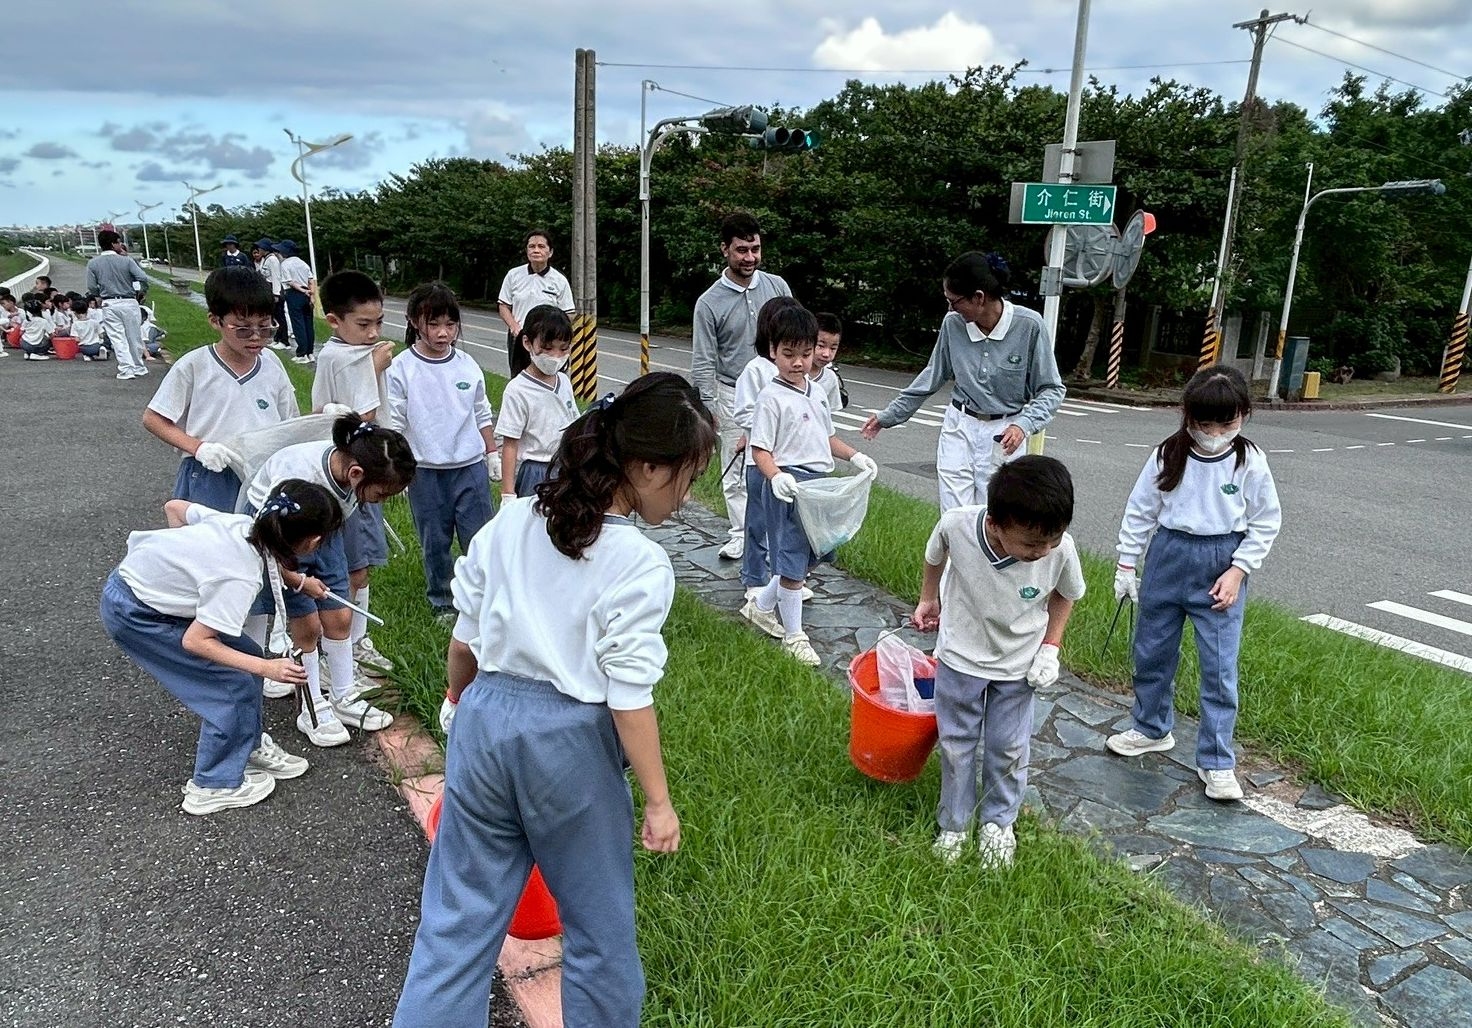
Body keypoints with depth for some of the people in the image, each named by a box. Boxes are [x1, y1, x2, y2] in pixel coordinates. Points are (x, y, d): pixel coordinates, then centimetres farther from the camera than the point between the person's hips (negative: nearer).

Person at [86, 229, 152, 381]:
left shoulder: (93, 263, 0)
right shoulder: (126, 260, -7)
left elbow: (92, 288, 0)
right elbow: (143, 278, -15)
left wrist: (103, 293, 20)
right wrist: (142, 291, 4)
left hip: (109, 304, 1)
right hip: (129, 302, -1)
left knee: (117, 339, 3)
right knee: (134, 337, 10)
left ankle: (126, 370, -3)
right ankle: (138, 368, 20)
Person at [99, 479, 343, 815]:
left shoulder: (242, 523, -12)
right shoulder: (240, 579, -32)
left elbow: (174, 507, 4)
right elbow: (195, 641, -26)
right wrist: (266, 668, -23)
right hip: (132, 615, -8)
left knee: (244, 658, 10)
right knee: (234, 685, -5)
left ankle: (248, 747, 27)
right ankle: (214, 787, 10)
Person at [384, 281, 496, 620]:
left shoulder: (467, 365, 1)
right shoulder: (401, 369, -7)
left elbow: (482, 414, 13)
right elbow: (394, 424, -3)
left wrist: (492, 454, 15)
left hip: (471, 467, 2)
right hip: (426, 472, -1)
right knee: (434, 543, 12)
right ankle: (442, 601, 28)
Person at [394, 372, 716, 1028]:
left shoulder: (510, 522, -1)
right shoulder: (641, 564, -17)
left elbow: (466, 634, 6)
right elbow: (628, 696, -17)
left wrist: (458, 699, 24)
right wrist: (659, 802, -8)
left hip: (485, 718, 5)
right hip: (570, 740, -5)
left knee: (459, 915, 17)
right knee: (599, 924, 18)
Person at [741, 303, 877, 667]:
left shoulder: (817, 393, 12)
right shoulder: (771, 398, -12)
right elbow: (760, 449, -17)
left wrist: (855, 456, 10)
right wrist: (776, 477, -34)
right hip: (787, 486, -8)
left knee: (810, 554, 17)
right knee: (792, 558, 0)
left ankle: (761, 606, 37)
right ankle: (793, 635, 14)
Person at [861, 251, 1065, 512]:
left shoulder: (1028, 325, -14)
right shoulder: (953, 324, -5)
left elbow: (1051, 389, -5)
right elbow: (933, 376, 11)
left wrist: (1023, 424, -23)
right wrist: (888, 416, 15)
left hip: (1004, 436, -2)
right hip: (959, 430, 3)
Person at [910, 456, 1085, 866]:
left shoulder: (1060, 550, -30)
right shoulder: (955, 525, -32)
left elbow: (1066, 593, -3)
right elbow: (935, 555, -5)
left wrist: (1051, 646, -8)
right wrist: (928, 600, 8)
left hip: (1018, 665, 1)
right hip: (960, 658, 0)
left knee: (1008, 751, 13)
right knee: (956, 747, 13)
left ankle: (998, 822, 37)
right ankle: (954, 824, 34)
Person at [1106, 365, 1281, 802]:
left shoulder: (1250, 463, -7)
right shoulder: (1167, 456, -5)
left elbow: (1265, 523, 0)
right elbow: (1140, 510, 2)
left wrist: (1238, 570, -8)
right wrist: (1126, 564, 3)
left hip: (1221, 567, -2)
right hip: (1168, 556, 2)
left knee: (1220, 667, -2)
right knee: (1151, 651, 14)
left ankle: (1216, 762, 9)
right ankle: (1152, 728, 36)